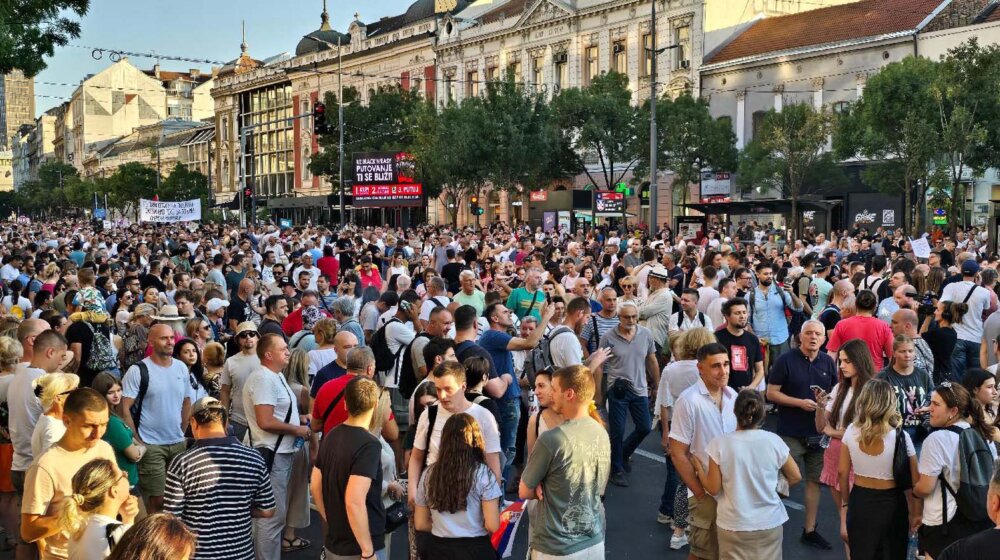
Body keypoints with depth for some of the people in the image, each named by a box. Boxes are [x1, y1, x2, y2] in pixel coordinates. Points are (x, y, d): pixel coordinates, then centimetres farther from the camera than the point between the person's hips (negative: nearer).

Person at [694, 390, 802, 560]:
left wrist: (698, 468, 8)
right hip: (770, 524, 1)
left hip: (734, 526, -1)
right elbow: (795, 477, 2)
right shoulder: (773, 441, -9)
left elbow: (713, 488, -8)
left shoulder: (720, 444, -13)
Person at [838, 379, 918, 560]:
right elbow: (914, 480, -9)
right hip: (890, 503, -2)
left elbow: (842, 472, 0)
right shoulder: (900, 436, -15)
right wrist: (916, 511, 3)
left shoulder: (851, 431, -8)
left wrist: (845, 503, 13)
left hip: (859, 501, 2)